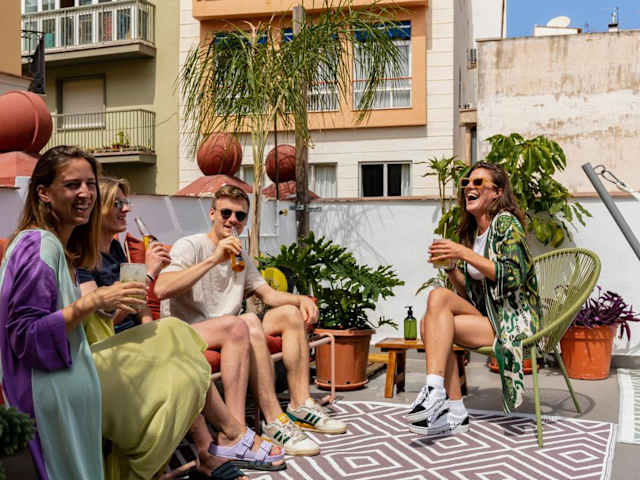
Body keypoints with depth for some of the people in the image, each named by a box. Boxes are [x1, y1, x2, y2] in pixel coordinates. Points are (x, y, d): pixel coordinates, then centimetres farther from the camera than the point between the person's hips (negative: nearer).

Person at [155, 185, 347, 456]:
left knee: (290, 313, -1)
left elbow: (268, 294, 16)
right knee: (247, 321, -34)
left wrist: (302, 299, -4)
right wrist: (213, 259, -28)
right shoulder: (189, 246, -7)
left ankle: (300, 406, -4)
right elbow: (161, 289, -24)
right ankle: (274, 422, -32)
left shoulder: (241, 257, 18)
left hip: (230, 331, 8)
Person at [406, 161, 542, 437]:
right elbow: (467, 291, 16)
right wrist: (450, 266, -3)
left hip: (514, 320, -7)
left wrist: (465, 253, -20)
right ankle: (454, 413, -20)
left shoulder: (506, 222, -6)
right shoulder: (471, 232, 17)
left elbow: (512, 276, -19)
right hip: (485, 315, 7)